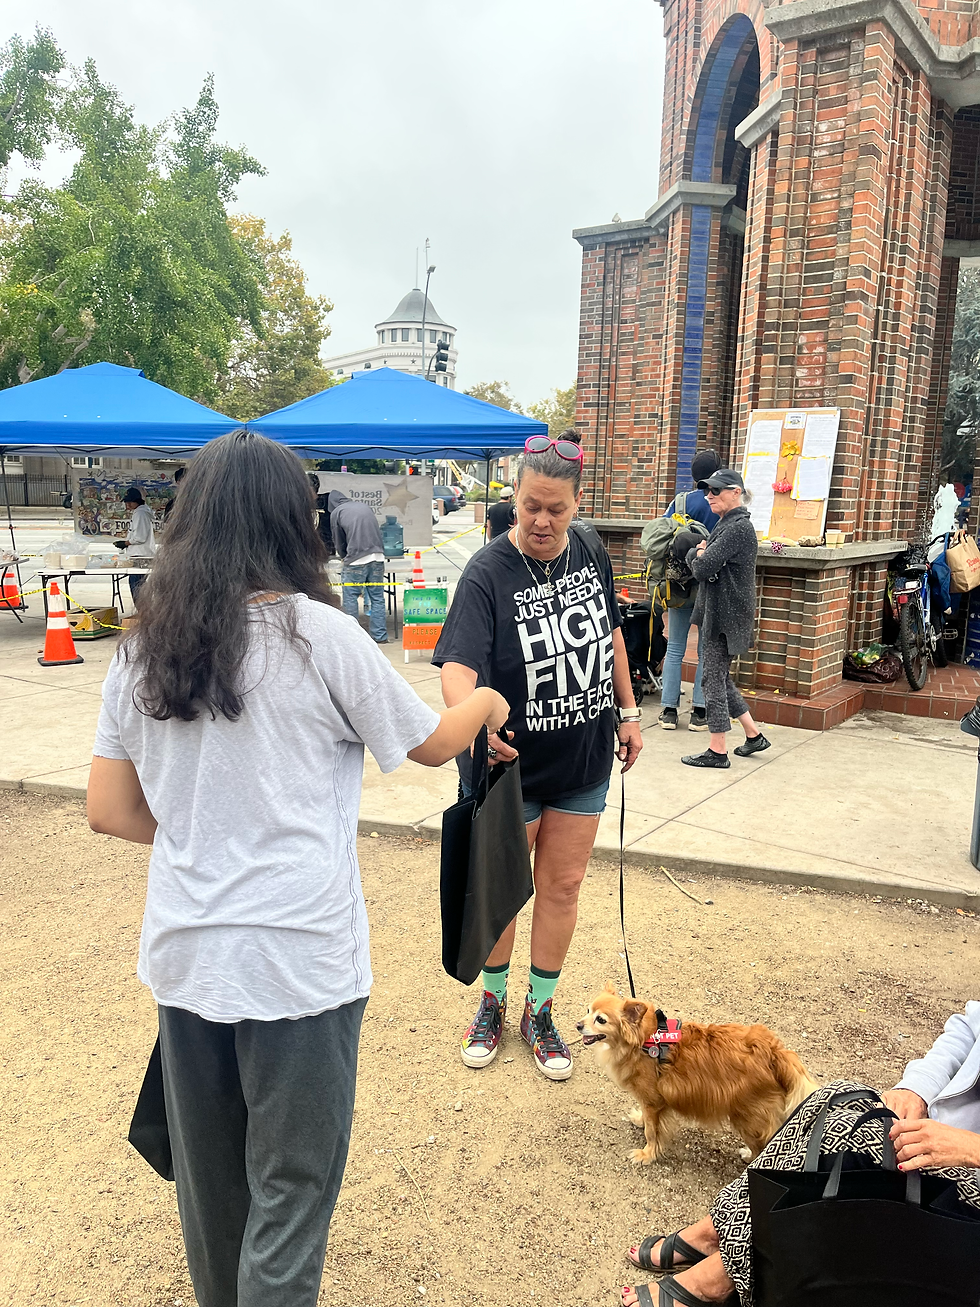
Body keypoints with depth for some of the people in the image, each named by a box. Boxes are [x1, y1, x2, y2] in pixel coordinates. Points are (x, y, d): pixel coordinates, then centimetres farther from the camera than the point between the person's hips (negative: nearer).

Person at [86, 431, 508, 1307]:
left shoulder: (144, 650, 2)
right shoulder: (320, 634, -13)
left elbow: (110, 813, 4)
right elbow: (430, 744, -1)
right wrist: (483, 704, 19)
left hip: (184, 957, 6)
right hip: (299, 960, -5)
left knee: (209, 1178, 24)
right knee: (291, 1188, 12)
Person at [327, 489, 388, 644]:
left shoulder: (336, 512, 8)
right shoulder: (366, 507, 20)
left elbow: (338, 541, 14)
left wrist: (344, 557, 34)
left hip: (356, 558, -4)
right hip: (377, 556, 4)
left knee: (350, 596, 7)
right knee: (377, 597, 9)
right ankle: (380, 636, 11)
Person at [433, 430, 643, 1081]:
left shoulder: (590, 550, -3)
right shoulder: (487, 573, -20)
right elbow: (458, 666, -32)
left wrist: (628, 712, 12)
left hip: (583, 762, 4)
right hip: (509, 762, -4)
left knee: (562, 886, 14)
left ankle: (540, 1012, 33)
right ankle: (493, 1003, 37)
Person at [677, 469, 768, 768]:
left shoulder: (737, 528, -17)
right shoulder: (726, 524, 16)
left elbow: (702, 568, -22)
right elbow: (694, 560, 18)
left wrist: (698, 554, -2)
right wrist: (699, 554, -2)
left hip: (725, 616, -10)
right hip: (717, 613, 10)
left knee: (713, 678, -3)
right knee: (720, 677, 17)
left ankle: (717, 751, 5)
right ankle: (753, 735, 27)